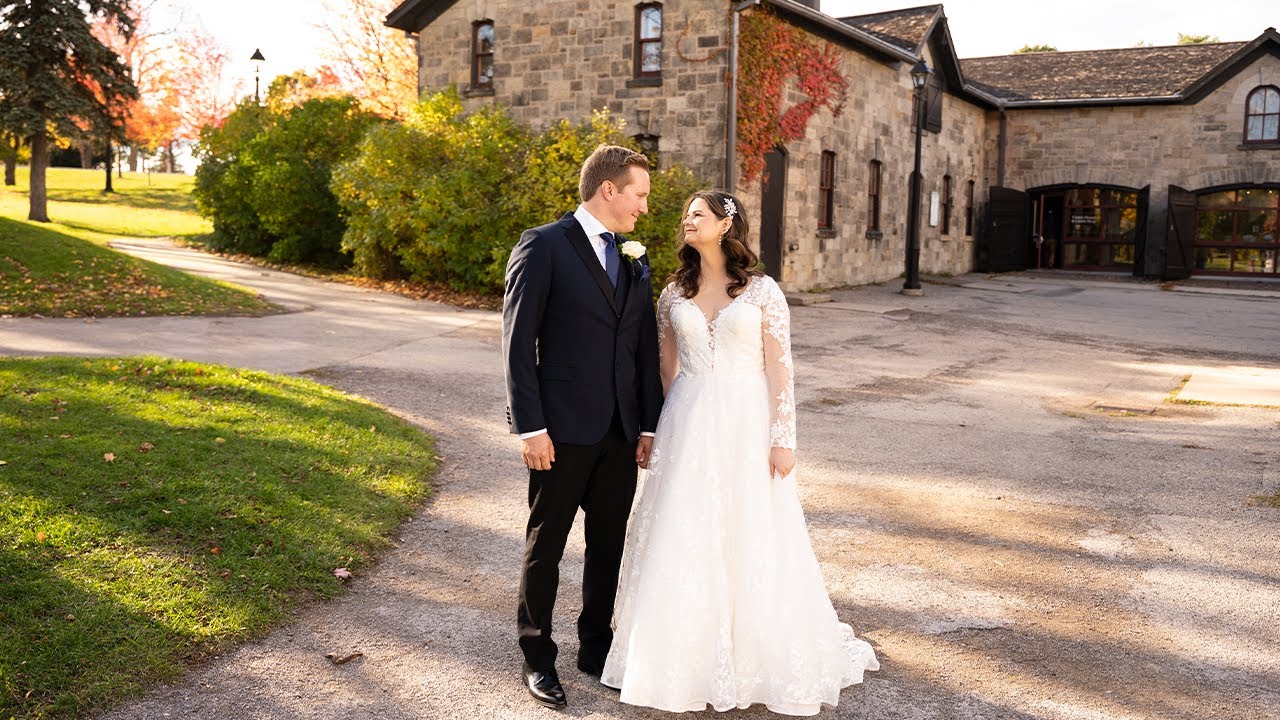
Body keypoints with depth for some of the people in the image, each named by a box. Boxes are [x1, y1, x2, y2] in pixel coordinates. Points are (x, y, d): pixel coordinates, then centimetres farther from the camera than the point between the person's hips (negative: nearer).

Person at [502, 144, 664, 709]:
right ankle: (538, 657, 24)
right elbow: (517, 340, -11)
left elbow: (645, 347, 13)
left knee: (608, 546, 14)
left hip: (621, 432, 6)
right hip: (563, 430, -6)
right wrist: (529, 425, -15)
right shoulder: (543, 246, -7)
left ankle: (595, 647, 31)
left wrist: (649, 424, 8)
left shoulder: (634, 260, 12)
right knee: (545, 547, 8)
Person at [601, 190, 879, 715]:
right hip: (688, 427, 3)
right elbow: (664, 370, 12)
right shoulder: (674, 294, 8)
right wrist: (659, 431, 8)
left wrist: (782, 439, -10)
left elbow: (779, 369, -5)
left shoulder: (762, 290, -2)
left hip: (746, 425, -3)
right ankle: (688, 657, 20)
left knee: (753, 541, 4)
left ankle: (763, 654, 22)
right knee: (686, 542, 5)